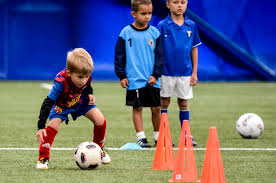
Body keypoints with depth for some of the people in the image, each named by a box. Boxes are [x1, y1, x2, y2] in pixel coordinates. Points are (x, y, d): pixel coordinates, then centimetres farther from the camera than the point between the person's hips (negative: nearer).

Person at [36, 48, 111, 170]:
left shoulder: (86, 78, -29)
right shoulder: (61, 82, -44)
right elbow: (47, 103, -42)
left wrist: (90, 94, -19)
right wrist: (41, 127, -46)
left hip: (80, 101, 3)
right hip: (61, 105, -3)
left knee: (100, 120, -14)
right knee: (53, 125, -27)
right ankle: (43, 158, -14)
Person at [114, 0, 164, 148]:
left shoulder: (154, 33, 3)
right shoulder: (126, 33, -2)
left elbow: (159, 55, 6)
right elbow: (119, 55, 2)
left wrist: (156, 75, -2)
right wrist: (121, 76, -2)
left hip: (152, 80, 2)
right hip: (134, 80, -2)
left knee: (156, 108, 5)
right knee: (137, 108, 0)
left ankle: (158, 137, 17)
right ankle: (141, 137, 5)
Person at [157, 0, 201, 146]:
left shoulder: (191, 25, 3)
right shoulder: (163, 25, -5)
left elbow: (194, 49, 8)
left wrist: (194, 72, 7)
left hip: (185, 73, 2)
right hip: (166, 72, -2)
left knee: (184, 104, 9)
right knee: (164, 103, 6)